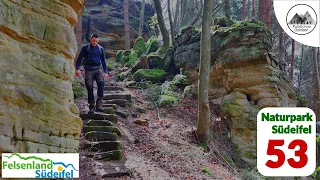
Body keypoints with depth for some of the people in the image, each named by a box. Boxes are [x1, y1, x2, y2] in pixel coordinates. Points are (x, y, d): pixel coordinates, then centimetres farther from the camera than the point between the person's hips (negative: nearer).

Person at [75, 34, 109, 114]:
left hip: (98, 69, 1)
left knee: (101, 83, -20)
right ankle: (92, 107, 6)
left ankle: (99, 105, -21)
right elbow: (79, 59, 6)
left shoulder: (101, 49, 14)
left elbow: (103, 61, 21)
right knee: (89, 87, -2)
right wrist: (77, 69, -7)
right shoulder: (85, 48, 7)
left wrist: (105, 72, 17)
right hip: (89, 70, -1)